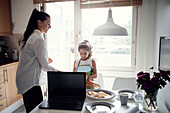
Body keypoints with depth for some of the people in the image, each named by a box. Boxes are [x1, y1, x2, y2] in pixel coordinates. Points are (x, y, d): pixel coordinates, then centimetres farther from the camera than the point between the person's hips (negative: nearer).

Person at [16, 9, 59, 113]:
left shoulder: (28, 37, 11)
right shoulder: (39, 39, -18)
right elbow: (45, 66, -17)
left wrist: (44, 60, 14)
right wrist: (59, 72, -6)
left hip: (24, 81, 10)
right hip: (31, 82, -10)